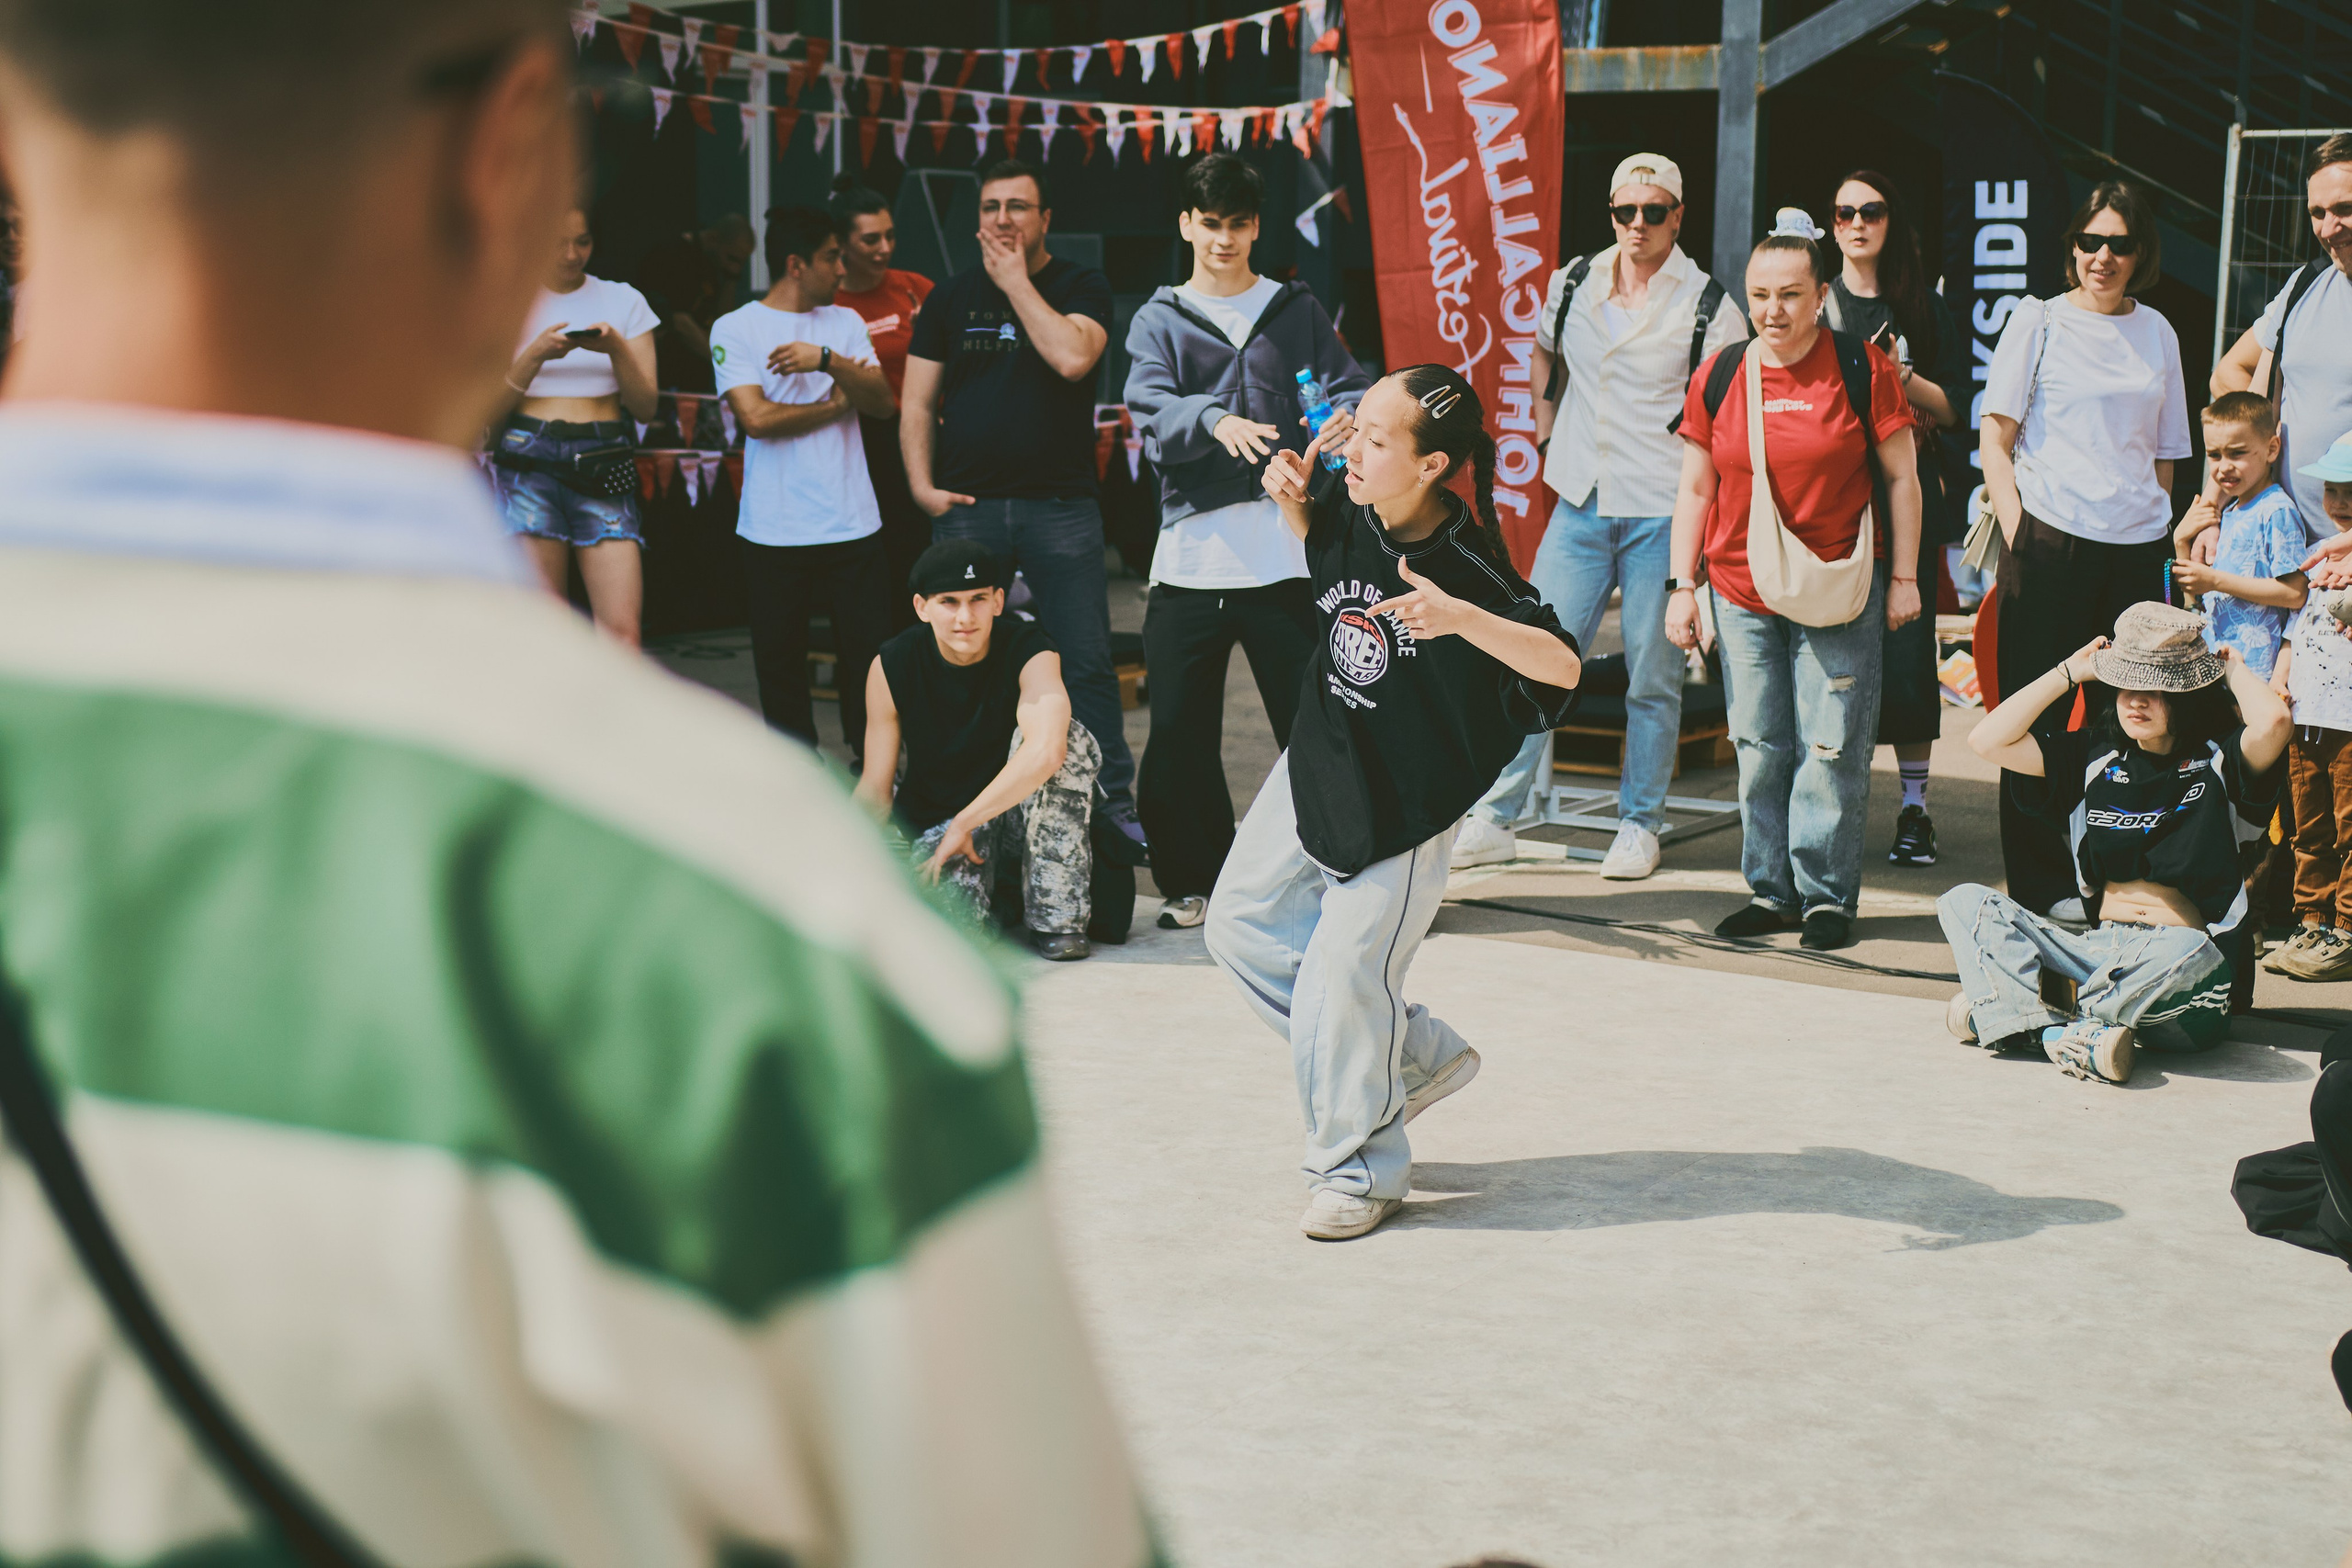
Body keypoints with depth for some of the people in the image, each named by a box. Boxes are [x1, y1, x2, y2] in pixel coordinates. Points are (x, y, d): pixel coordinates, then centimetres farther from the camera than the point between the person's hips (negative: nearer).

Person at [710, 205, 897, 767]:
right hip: (776, 527, -3)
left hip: (853, 524, 3)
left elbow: (882, 402, -1)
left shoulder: (845, 323, 12)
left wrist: (828, 359, -17)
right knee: (781, 663, 5)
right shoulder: (735, 329, -1)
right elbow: (757, 418, -13)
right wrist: (837, 404, -3)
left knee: (870, 653, 1)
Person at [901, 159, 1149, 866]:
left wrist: (1015, 278, -7)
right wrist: (921, 483, -2)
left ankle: (1113, 805, 5)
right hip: (966, 508, 2)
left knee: (1086, 664, -3)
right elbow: (918, 403, 12)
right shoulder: (950, 297, 13)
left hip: (1060, 505, -2)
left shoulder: (1080, 287, 5)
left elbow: (1071, 356, -16)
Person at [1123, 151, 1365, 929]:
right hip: (1191, 550, 1)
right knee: (1179, 729, 2)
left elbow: (1345, 388, 5)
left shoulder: (1296, 310, 15)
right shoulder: (1159, 321, 11)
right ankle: (1193, 879, 17)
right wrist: (1214, 419, -26)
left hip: (1286, 548, 0)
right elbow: (1153, 413, -5)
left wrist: (1344, 416, -20)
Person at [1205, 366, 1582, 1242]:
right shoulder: (1351, 514, -7)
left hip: (1404, 808, -8)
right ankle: (1414, 1054, 26)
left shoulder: (1469, 566, -25)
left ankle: (1361, 1170, 13)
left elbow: (1563, 666, -31)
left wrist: (1461, 618, -44)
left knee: (1339, 981, -8)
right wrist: (1294, 500, -4)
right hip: (1314, 773, 8)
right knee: (1243, 925, 15)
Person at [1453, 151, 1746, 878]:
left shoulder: (1710, 307, -5)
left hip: (1661, 515, -3)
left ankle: (1640, 825, 16)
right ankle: (1493, 818, 6)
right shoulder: (1572, 284, 7)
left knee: (1652, 677, 3)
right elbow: (1544, 356, 27)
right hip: (1581, 505, 3)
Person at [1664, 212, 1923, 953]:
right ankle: (1770, 890, 17)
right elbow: (1696, 489, 9)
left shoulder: (1863, 369, -3)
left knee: (1831, 746, -3)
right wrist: (1682, 586, 5)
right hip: (1741, 593, 3)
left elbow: (1900, 476, 2)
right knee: (1759, 747, 7)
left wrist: (1903, 576, 0)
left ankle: (1826, 892, 8)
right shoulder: (1718, 378, 4)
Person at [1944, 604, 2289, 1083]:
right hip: (2096, 947, 4)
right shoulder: (2096, 756, 14)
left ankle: (2005, 1012, -24)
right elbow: (1988, 741, 5)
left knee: (2182, 953, -41)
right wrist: (2071, 672, 10)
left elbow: (2272, 722, -21)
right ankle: (2066, 1035, -34)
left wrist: (2233, 670, 1)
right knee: (1965, 903, -12)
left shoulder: (2218, 760, 3)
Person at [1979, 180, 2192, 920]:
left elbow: (2164, 451, 20)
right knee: (2039, 717, 0)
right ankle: (2042, 884, 8)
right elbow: (1994, 436, -1)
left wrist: (2161, 529, 8)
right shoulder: (2039, 320, 2)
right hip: (2049, 542, -3)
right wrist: (2017, 532, -9)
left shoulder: (2156, 332, 13)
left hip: (2137, 548, 4)